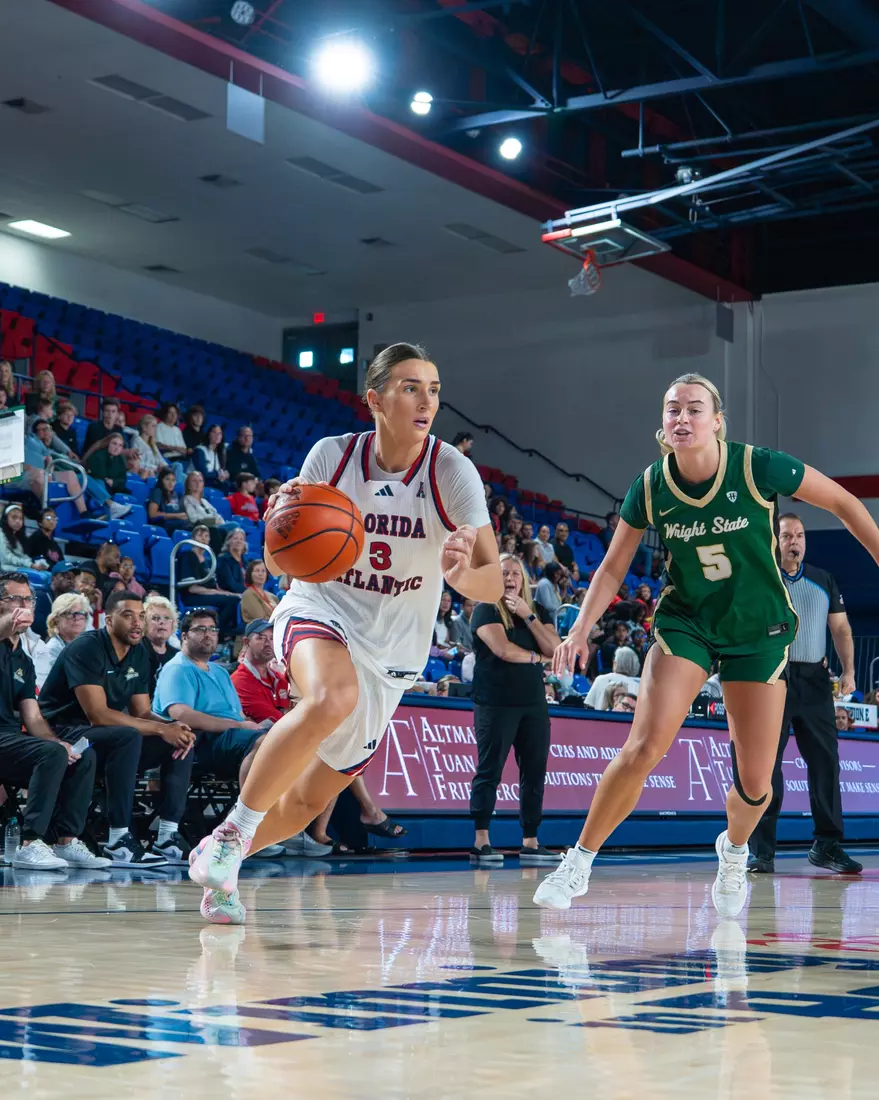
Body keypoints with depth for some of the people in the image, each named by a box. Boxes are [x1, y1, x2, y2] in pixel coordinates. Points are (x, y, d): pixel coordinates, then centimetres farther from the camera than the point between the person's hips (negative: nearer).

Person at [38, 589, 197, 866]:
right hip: (62, 733, -8)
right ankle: (118, 842, -33)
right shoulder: (87, 648, -18)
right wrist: (161, 729, -26)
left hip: (105, 738, 9)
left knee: (181, 742, -5)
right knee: (128, 737, -36)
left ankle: (168, 837, -9)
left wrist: (174, 728, -15)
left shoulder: (138, 654, 7)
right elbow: (98, 715, -26)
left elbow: (142, 713, 8)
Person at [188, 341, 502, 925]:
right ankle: (232, 835, -22)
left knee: (311, 798, 8)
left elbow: (494, 584, -20)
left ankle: (218, 856, 37)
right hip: (319, 611, -2)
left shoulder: (454, 472, -14)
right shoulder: (332, 455, -11)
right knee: (331, 699, -37)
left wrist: (463, 575, -44)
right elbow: (280, 563, -6)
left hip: (390, 652, 2)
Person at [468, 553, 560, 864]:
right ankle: (481, 842, -10)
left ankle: (530, 843, 9)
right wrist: (533, 657, 0)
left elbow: (553, 649, 0)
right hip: (495, 704, -6)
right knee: (489, 771, -8)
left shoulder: (537, 611, 15)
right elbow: (503, 649, -16)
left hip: (533, 703, 6)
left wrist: (527, 615, -7)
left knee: (534, 774, 4)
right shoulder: (486, 610, -2)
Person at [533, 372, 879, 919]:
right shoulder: (649, 488, -11)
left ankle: (734, 849, 35)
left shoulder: (760, 468, -19)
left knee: (755, 782, 0)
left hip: (759, 629, 0)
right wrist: (582, 628, -11)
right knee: (645, 747, -19)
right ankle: (580, 862, -4)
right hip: (686, 622, 1)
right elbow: (614, 567, 1)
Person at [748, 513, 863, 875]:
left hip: (815, 681, 3)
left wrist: (848, 670, 3)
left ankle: (827, 845, 10)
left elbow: (840, 627, 15)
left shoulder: (824, 581, 14)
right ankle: (762, 851, 2)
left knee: (825, 761, 1)